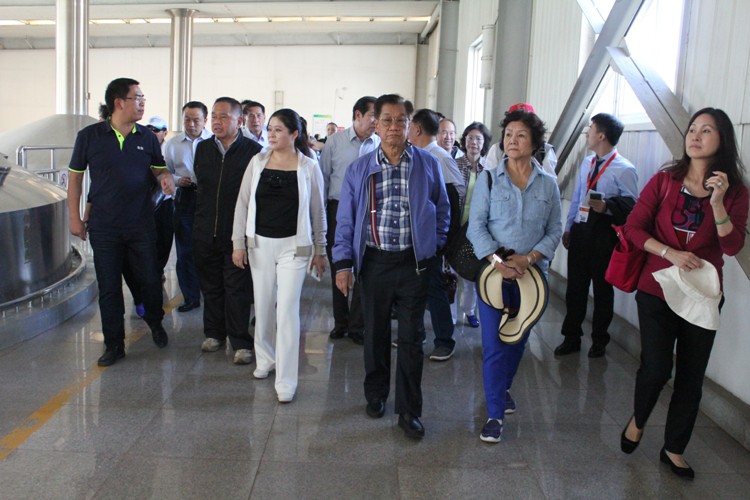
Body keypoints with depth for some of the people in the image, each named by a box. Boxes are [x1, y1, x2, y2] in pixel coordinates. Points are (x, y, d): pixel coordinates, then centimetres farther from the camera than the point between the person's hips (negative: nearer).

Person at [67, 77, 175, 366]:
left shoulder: (147, 137, 2)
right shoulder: (90, 136, -3)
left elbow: (159, 168, 11)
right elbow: (75, 176, 3)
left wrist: (165, 177, -14)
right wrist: (74, 217, 2)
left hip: (141, 225, 1)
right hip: (104, 228, -1)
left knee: (150, 280, 7)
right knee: (109, 287, 6)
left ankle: (155, 322, 37)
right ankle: (114, 345, 20)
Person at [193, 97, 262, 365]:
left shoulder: (253, 151, -9)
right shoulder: (203, 148, 8)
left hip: (237, 232, -5)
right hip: (205, 231, 5)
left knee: (237, 288, -1)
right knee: (210, 285, 15)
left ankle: (241, 343, 9)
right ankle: (214, 333, 30)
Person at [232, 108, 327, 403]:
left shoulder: (309, 167, -3)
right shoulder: (258, 162, 3)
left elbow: (318, 211, 3)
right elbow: (243, 203, 6)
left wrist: (320, 250, 5)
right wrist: (238, 242, 2)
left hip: (293, 246, -3)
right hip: (259, 244, 3)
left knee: (287, 311, -6)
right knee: (263, 306, 12)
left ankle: (286, 381, 0)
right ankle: (265, 358, 33)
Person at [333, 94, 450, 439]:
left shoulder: (428, 165, 2)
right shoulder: (359, 170, 4)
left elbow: (442, 209, 11)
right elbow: (346, 219, 5)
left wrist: (434, 248, 3)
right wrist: (343, 263, -1)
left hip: (414, 263, -1)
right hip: (374, 263, 1)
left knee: (411, 339, 2)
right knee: (375, 333, 13)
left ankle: (409, 411, 12)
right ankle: (375, 394, 32)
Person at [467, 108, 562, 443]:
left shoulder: (548, 185, 5)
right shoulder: (489, 178, 0)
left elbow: (555, 230, 5)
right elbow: (476, 226, -6)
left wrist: (529, 257, -12)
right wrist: (497, 261, -18)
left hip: (531, 274, 2)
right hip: (493, 271, -2)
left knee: (518, 338, 14)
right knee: (493, 342, -3)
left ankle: (502, 387, 41)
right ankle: (495, 413, 7)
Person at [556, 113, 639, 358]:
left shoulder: (624, 169, -11)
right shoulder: (586, 163, 11)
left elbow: (632, 205, -13)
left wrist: (607, 206, -27)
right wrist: (568, 228, 17)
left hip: (603, 233, -6)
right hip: (580, 230, 6)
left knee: (602, 287, 8)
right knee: (575, 285, 10)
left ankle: (599, 340, 24)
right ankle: (571, 337, 23)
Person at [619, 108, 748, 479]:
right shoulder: (664, 181, -2)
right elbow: (634, 227, -5)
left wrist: (718, 202, -21)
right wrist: (670, 253, -17)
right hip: (656, 290, -1)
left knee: (691, 375, 8)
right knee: (656, 367, -6)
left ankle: (674, 449, 27)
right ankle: (638, 420, 27)